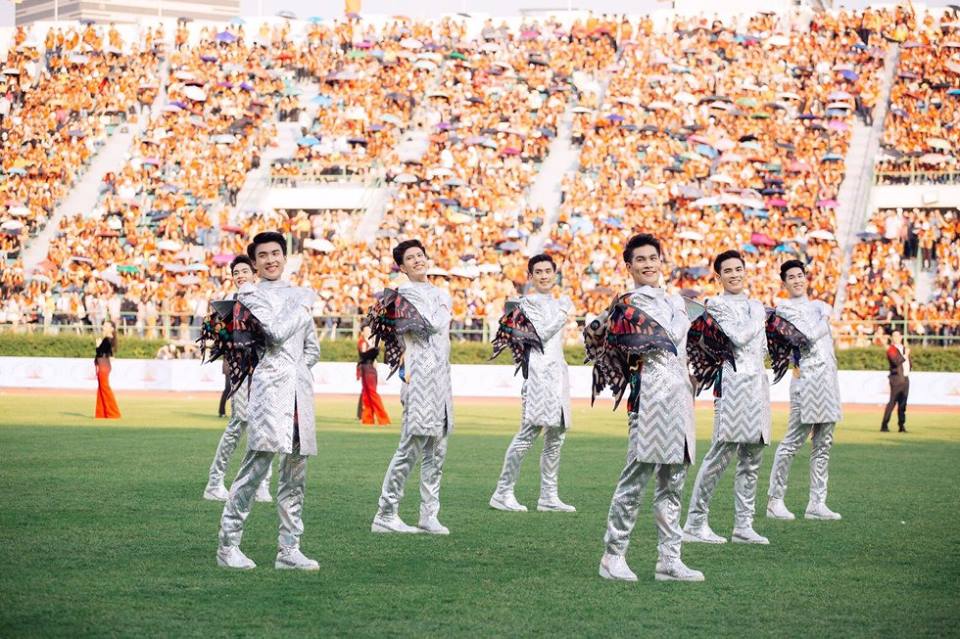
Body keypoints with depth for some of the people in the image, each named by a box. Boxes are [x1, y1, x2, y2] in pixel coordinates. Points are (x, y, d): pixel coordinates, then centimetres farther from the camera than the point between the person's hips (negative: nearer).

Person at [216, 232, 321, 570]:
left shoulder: (298, 294, 20)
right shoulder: (251, 294, 2)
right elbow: (276, 334, -14)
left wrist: (292, 364, 4)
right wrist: (303, 307, -2)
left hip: (300, 387, 6)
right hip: (270, 388, -6)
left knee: (295, 473, 6)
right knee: (255, 466, -11)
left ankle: (289, 549, 9)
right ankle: (228, 544, -5)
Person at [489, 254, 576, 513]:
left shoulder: (558, 303, 22)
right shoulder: (527, 302, -2)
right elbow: (539, 334, -14)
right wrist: (563, 315, -9)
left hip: (557, 370, 8)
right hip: (538, 370, -8)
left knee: (556, 435, 6)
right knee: (529, 433, -14)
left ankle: (548, 496, 9)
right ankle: (503, 493, -12)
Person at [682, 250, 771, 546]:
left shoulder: (757, 306, 21)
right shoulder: (716, 305, -2)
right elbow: (737, 337, -14)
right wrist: (758, 319, -2)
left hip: (758, 384, 8)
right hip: (733, 384, -8)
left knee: (752, 460, 7)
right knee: (721, 454, -11)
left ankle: (743, 526, 10)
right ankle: (695, 523, -7)